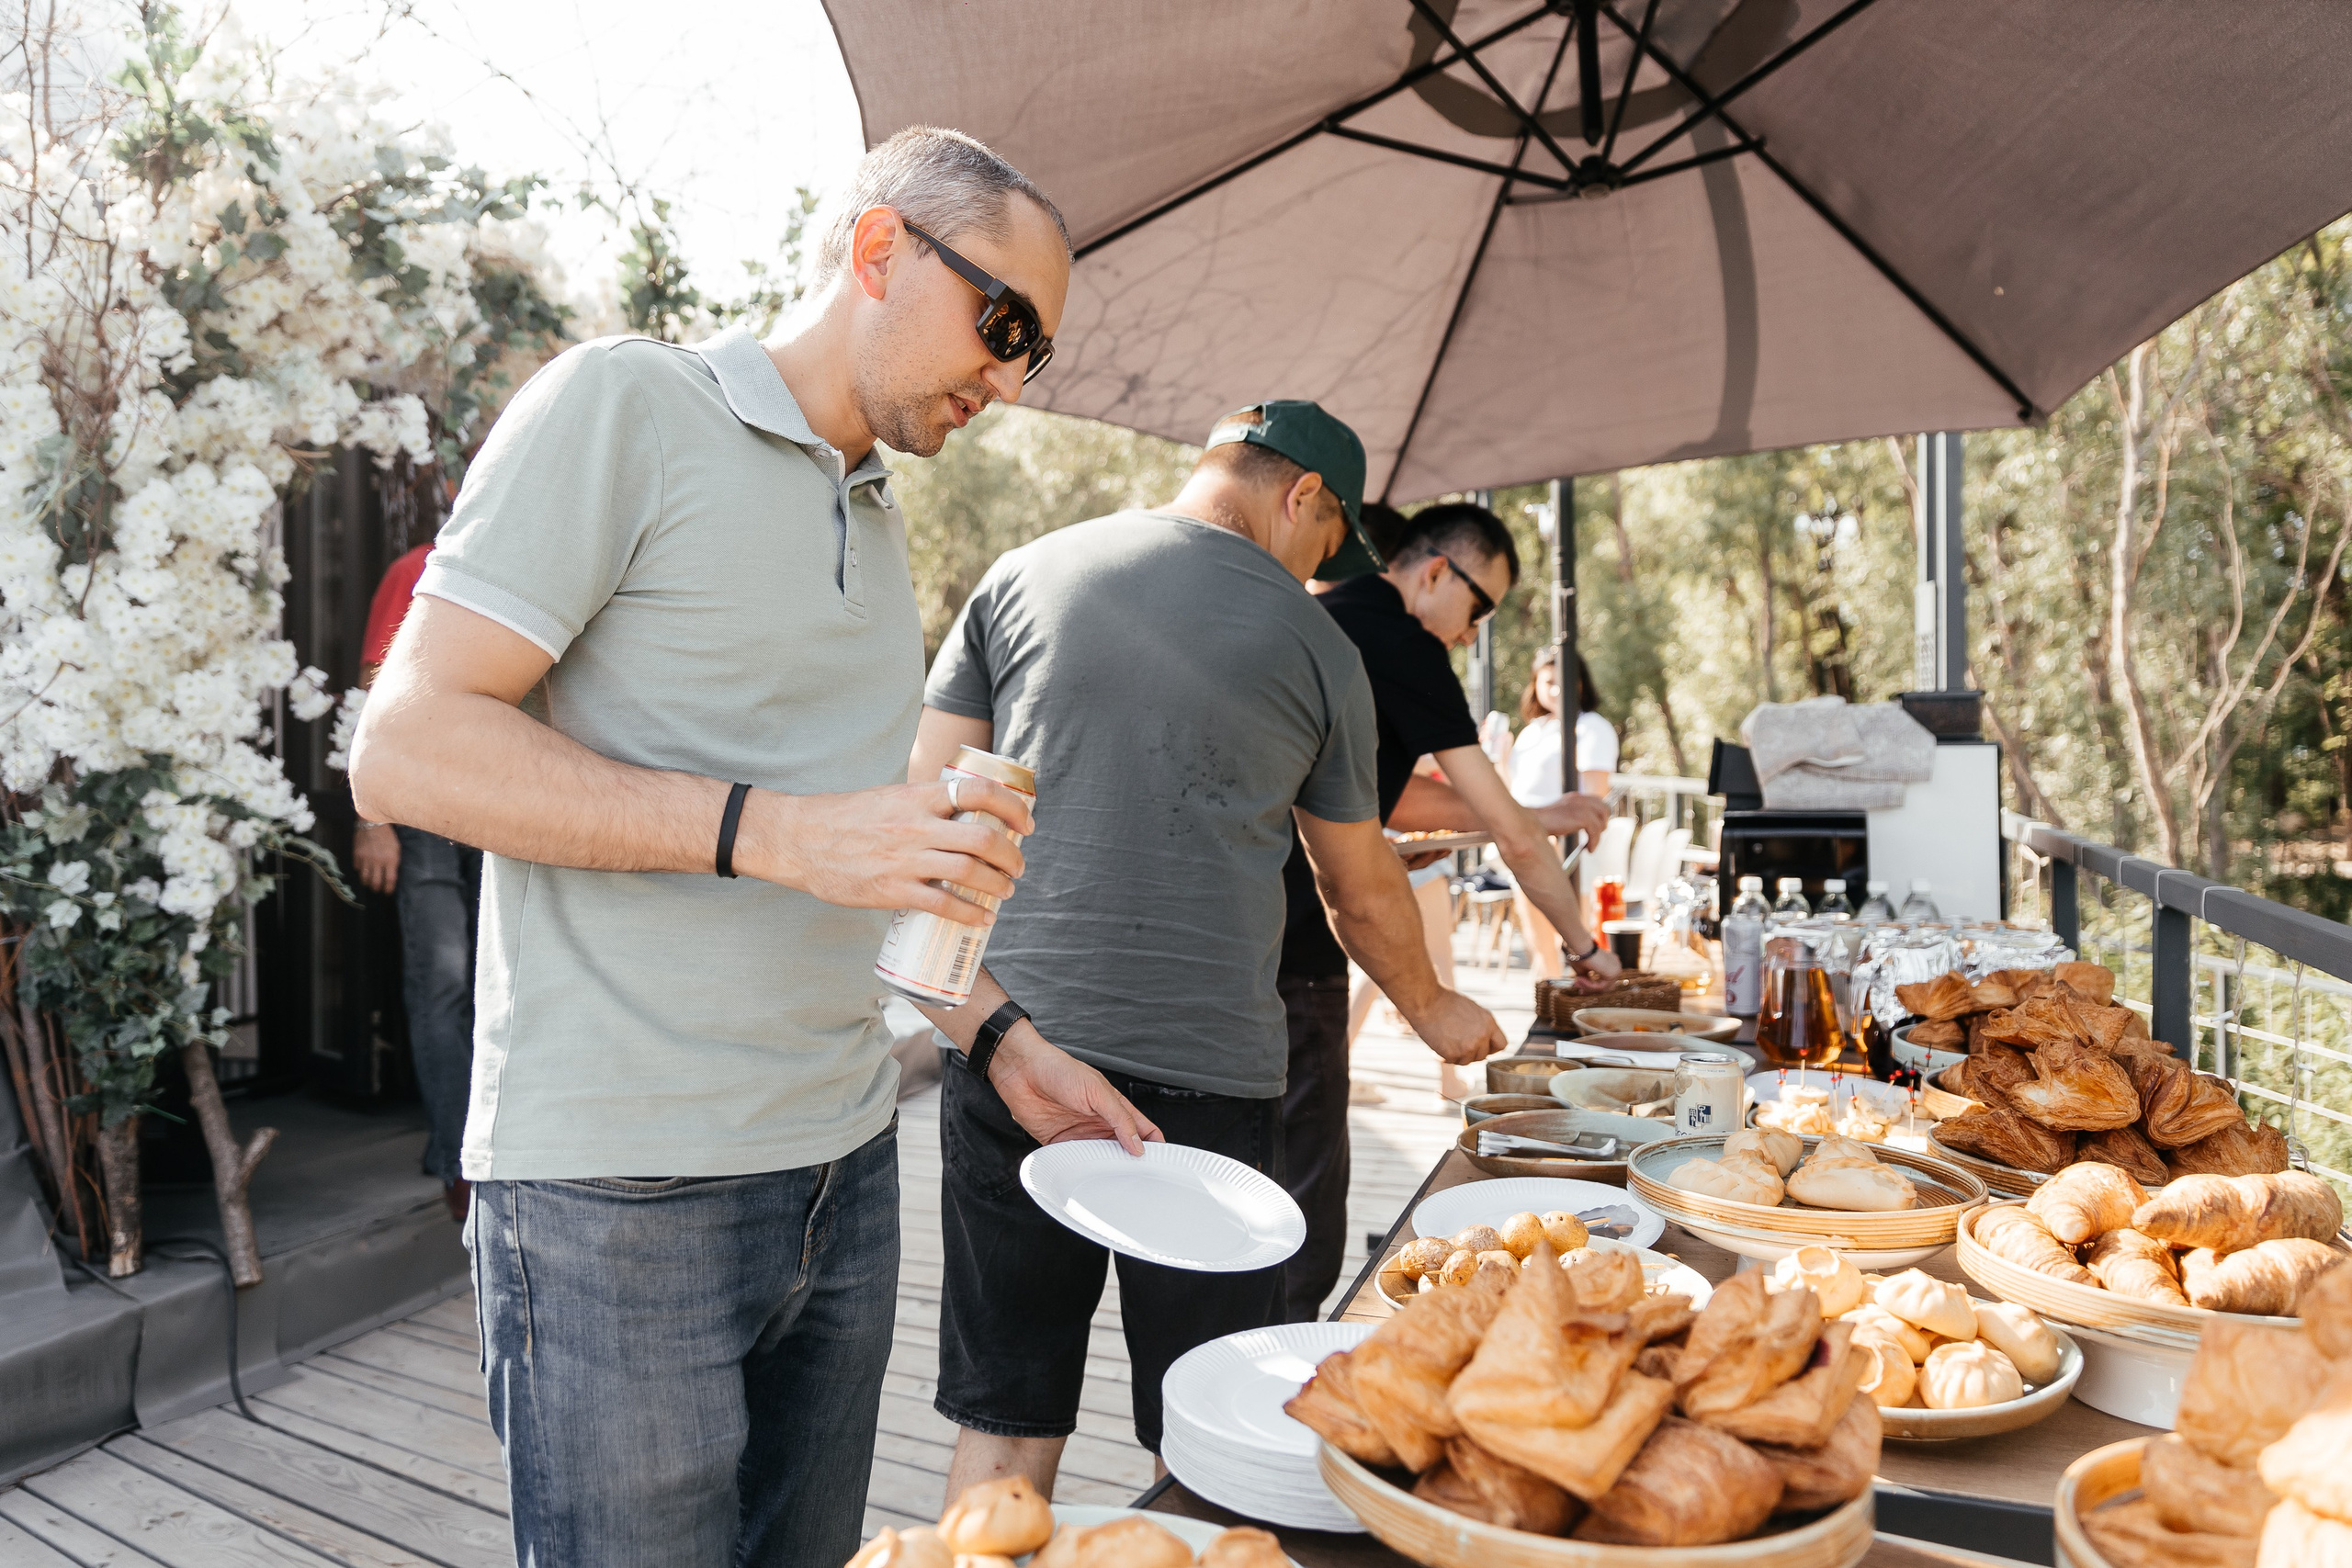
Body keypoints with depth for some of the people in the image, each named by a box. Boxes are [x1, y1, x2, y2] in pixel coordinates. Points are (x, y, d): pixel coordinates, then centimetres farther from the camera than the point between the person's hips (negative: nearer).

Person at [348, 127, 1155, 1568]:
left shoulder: (879, 527, 16)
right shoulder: (626, 408, -7)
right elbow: (406, 747, -15)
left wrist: (1001, 1041, 13)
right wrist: (771, 831, -23)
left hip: (847, 1163, 7)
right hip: (622, 1185, -7)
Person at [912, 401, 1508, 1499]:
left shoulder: (1022, 575, 8)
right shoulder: (1316, 648, 3)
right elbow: (1362, 892, 13)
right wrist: (1435, 1011, 31)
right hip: (1204, 1068, -2)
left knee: (1003, 1429, 12)